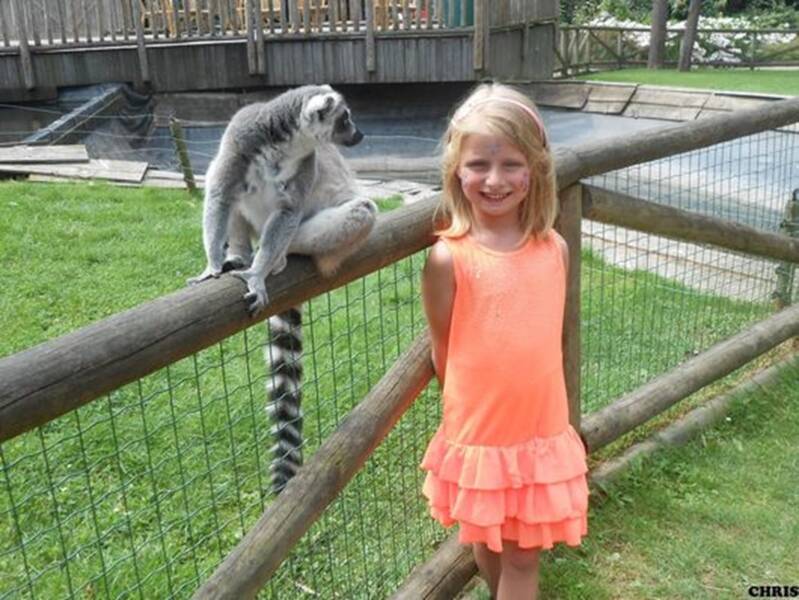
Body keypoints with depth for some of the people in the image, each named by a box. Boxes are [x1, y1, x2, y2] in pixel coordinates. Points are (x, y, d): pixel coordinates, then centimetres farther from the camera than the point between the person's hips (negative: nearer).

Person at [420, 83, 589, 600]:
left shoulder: (555, 249, -6)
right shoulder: (448, 258, -17)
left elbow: (549, 337, 7)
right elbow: (442, 354, -6)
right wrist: (476, 407, 4)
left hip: (543, 435, 3)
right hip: (478, 436, -2)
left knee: (524, 556, 16)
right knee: (488, 545, 19)